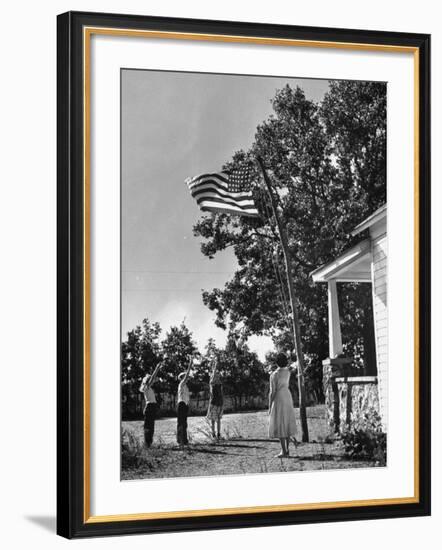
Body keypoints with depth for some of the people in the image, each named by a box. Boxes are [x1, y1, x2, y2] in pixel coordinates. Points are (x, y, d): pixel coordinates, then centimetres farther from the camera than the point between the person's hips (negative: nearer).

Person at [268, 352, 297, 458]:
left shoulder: (274, 375, -17)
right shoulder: (287, 372, 2)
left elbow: (272, 392, -16)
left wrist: (269, 407, -8)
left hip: (278, 399, -7)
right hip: (288, 397, 7)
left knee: (279, 426, -4)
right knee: (286, 424, 12)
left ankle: (283, 451, -6)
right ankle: (286, 450, 15)